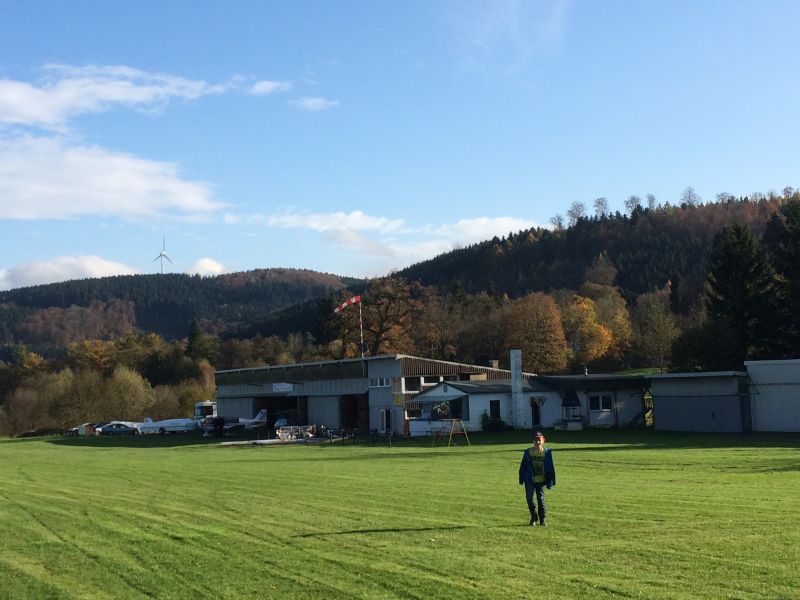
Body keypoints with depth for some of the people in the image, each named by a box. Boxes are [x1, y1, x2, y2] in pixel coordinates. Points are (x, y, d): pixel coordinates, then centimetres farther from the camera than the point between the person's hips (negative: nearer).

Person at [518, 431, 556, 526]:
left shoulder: (547, 452, -4)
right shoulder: (528, 452, -1)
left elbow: (550, 468, -1)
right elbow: (523, 466, 6)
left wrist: (550, 481, -4)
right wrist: (521, 479, 7)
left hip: (541, 480, -1)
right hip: (530, 480, 1)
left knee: (541, 499, 3)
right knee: (529, 498, -1)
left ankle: (543, 519, 17)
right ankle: (534, 518, 18)